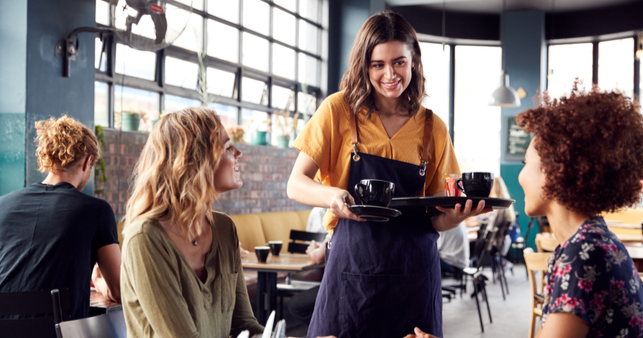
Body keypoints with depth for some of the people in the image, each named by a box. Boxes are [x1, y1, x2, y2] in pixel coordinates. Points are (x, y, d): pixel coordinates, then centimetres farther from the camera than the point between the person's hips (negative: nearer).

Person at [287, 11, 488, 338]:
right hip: (352, 265, -2)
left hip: (413, 272, 2)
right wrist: (332, 196, -24)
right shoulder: (338, 110, 0)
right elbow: (295, 185, -3)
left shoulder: (432, 128, 6)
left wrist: (454, 216, -14)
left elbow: (436, 219, 9)